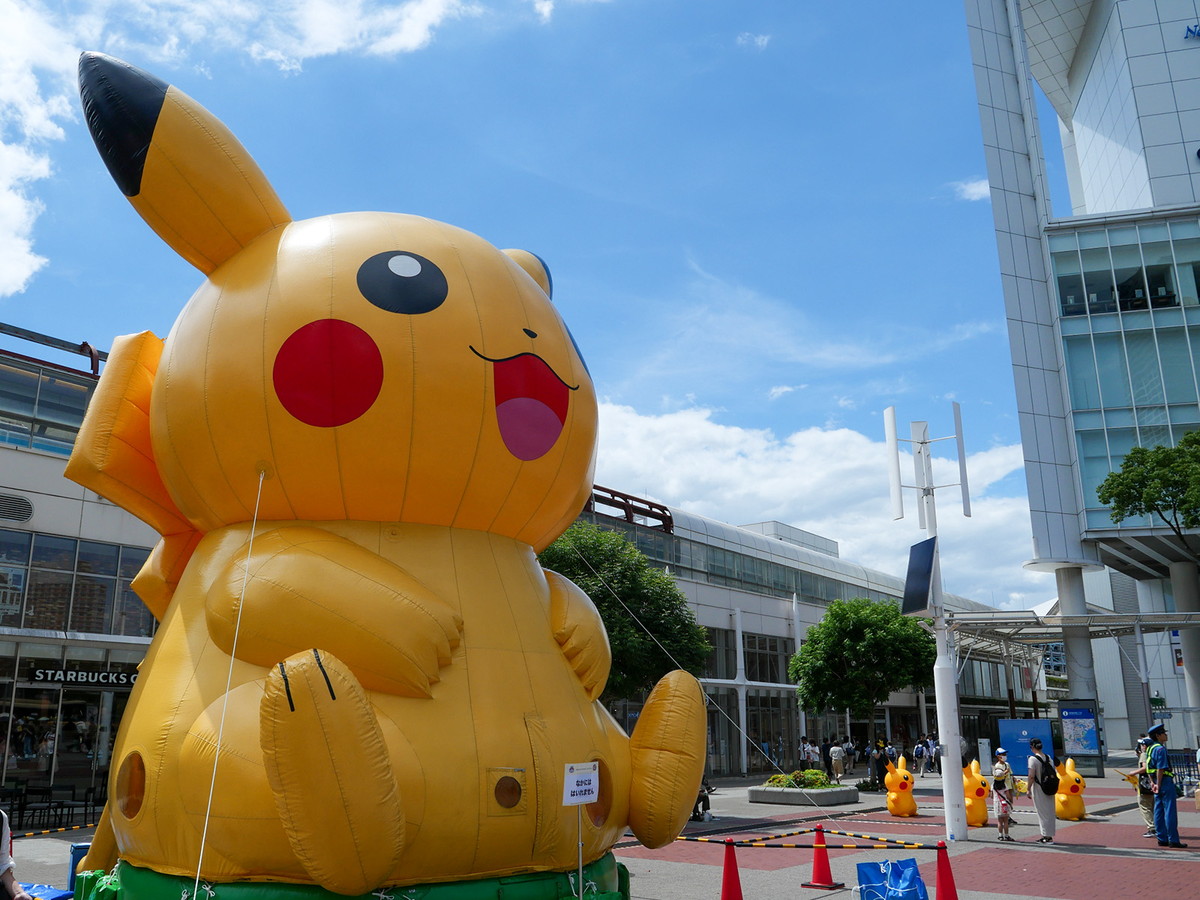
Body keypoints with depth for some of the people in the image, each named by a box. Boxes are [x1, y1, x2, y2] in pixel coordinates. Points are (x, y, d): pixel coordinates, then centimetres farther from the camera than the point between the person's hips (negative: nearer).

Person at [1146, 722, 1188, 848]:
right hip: (1165, 781, -9)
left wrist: (1152, 782, 15)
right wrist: (1159, 786, -18)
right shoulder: (1160, 749, -16)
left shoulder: (1151, 748, 14)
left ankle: (1162, 839, 14)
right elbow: (1160, 769, -20)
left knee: (1159, 812, 10)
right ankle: (1173, 840, -3)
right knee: (1170, 811, -5)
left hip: (1158, 782, 9)